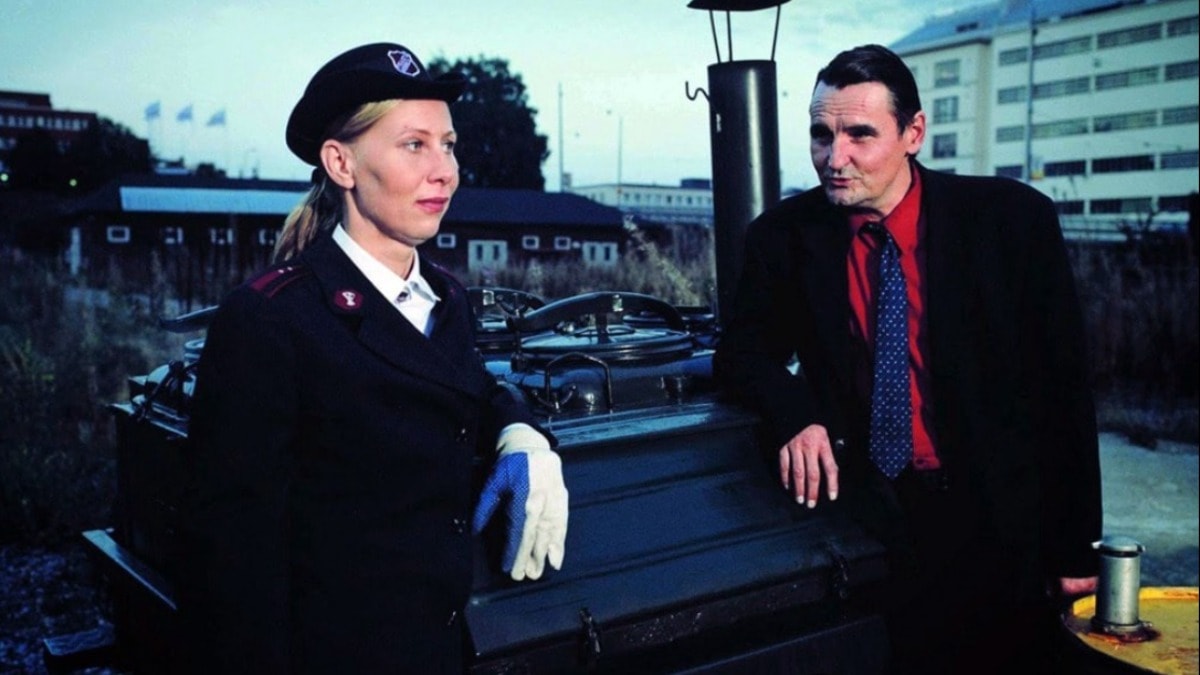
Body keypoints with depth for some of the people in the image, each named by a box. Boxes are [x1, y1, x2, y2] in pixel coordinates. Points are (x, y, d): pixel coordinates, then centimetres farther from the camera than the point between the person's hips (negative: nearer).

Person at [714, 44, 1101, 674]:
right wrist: (793, 412, -17)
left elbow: (1063, 386, -4)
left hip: (999, 523, 0)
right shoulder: (785, 236, -3)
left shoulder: (1015, 219, -7)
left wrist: (1075, 547, -4)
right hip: (861, 512, 1)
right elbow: (744, 349, 7)